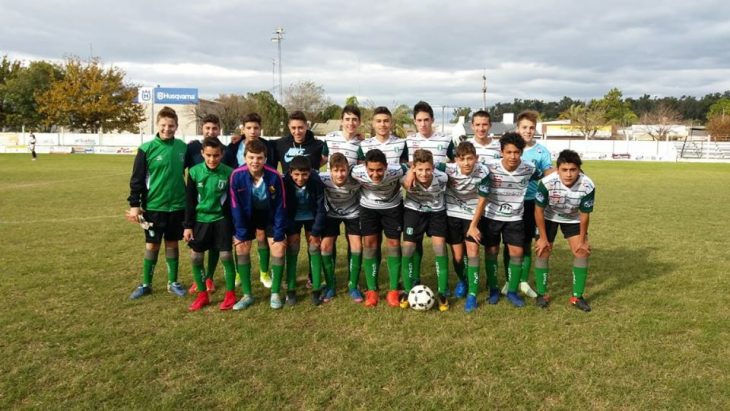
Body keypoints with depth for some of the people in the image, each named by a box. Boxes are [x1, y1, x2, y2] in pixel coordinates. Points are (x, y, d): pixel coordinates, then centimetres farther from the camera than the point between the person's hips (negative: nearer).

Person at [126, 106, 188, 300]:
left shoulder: (183, 147, 1)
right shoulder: (147, 149, -8)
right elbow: (137, 179, -6)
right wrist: (134, 205, -8)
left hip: (177, 205, 3)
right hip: (154, 206, -2)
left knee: (172, 244, 12)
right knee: (151, 245, 7)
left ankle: (173, 283, 24)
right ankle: (146, 284, 21)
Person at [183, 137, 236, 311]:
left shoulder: (229, 173, -10)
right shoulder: (194, 172, -7)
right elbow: (189, 201, 0)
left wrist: (234, 225, 1)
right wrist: (188, 225, -2)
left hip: (221, 219, -2)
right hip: (200, 219, 2)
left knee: (226, 256, -2)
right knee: (195, 257, 3)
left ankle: (230, 294, 14)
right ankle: (203, 295, 18)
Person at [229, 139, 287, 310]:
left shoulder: (275, 176, -30)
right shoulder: (237, 175, -28)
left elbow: (280, 206, -19)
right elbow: (236, 206, -17)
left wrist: (279, 234, -17)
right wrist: (240, 232, -16)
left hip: (270, 215, -1)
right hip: (247, 215, 1)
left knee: (278, 248, -9)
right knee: (241, 248, -6)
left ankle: (275, 293, 7)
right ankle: (247, 295, 6)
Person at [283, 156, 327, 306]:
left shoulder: (316, 181, -29)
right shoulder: (285, 182, -28)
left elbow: (321, 208, -19)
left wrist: (316, 232, -17)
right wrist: (290, 232, -17)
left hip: (312, 217, 0)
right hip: (293, 218, 0)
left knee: (314, 248, -4)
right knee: (292, 249, -5)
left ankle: (317, 288, 4)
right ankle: (290, 289, 3)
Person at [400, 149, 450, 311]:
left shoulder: (442, 178, -28)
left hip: (436, 211, 0)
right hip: (413, 210, 0)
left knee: (440, 246, -11)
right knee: (408, 248, -3)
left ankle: (443, 293, 1)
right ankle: (408, 290, 13)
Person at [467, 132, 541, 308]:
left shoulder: (529, 169, -15)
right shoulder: (491, 168, -20)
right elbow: (483, 198, -16)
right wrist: (473, 224, -18)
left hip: (514, 218, 1)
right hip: (491, 217, -1)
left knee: (517, 253, -1)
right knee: (491, 252, 6)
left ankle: (512, 291, 16)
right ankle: (493, 289, 24)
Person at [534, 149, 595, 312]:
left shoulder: (588, 186, -33)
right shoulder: (547, 183, -37)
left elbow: (584, 215, -16)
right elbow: (539, 211, -21)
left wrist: (582, 240, -5)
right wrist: (543, 238, -14)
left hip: (573, 219, 2)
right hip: (549, 218, -1)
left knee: (582, 252, -4)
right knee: (542, 252, -3)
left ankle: (577, 296, 10)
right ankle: (541, 294, 14)